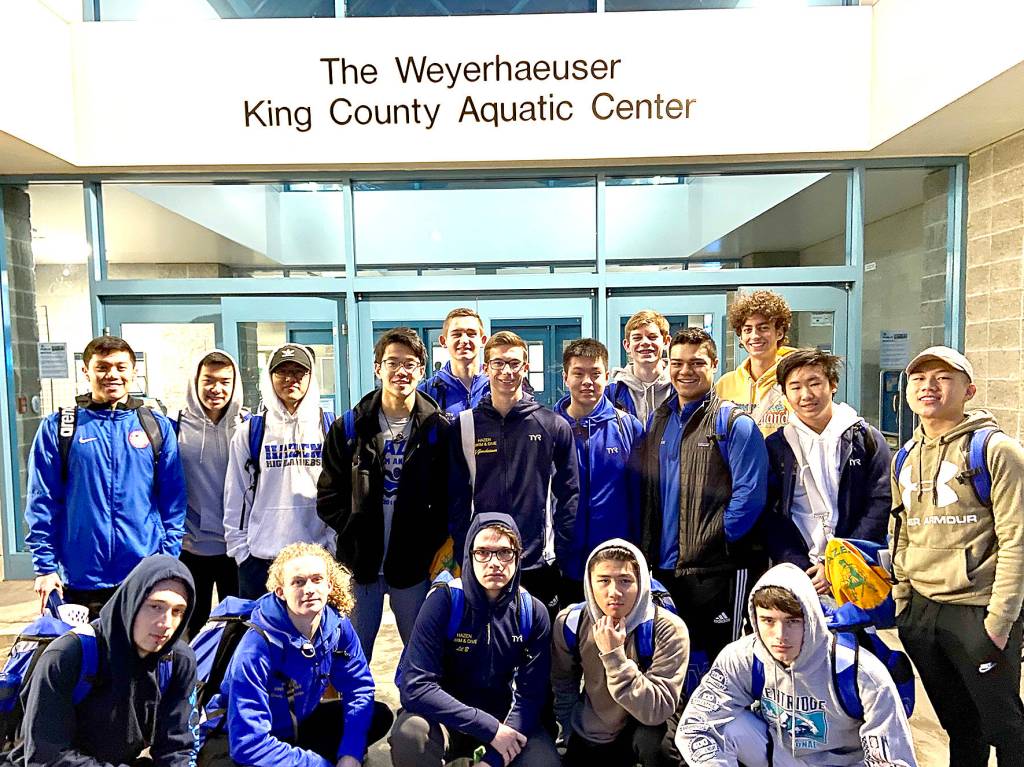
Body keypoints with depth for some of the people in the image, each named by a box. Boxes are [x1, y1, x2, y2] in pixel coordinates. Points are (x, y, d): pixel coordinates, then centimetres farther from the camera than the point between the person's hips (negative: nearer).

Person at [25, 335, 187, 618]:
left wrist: (169, 561, -1)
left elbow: (173, 500, 4)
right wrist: (45, 567, -3)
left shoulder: (157, 426, 4)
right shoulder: (57, 427, 1)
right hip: (79, 581, 0)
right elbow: (42, 502, 1)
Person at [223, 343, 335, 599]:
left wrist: (334, 545, -2)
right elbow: (235, 496, 6)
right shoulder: (250, 431, 4)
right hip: (259, 558, 0)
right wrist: (239, 548, 2)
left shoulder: (328, 428, 3)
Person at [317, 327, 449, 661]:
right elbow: (328, 496, 3)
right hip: (359, 564, 1)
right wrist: (353, 532, -6)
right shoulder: (349, 427, 1)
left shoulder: (438, 429, -2)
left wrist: (431, 543, -9)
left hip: (413, 566, 0)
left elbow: (450, 498, -2)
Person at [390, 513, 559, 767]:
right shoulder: (444, 601, -18)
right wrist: (489, 727, -27)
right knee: (410, 734, -32)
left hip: (503, 717, 2)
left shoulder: (533, 613, -10)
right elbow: (416, 686, -25)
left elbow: (530, 694, -11)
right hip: (447, 716, -2)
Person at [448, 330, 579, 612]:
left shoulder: (554, 426, 0)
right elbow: (456, 497, 4)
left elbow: (569, 495, 2)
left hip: (541, 567, 0)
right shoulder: (464, 426, 2)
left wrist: (563, 556, -3)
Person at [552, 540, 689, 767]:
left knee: (655, 743, -32)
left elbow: (657, 711, -32)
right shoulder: (569, 622, -14)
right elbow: (563, 686, 3)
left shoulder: (668, 630, -25)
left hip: (645, 730, -4)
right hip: (588, 736, 4)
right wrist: (568, 733, 5)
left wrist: (614, 655, -37)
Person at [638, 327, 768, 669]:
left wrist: (718, 539, -13)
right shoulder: (659, 421, 11)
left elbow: (749, 494, -15)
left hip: (716, 568, -6)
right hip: (664, 566, 6)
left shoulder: (734, 423, -8)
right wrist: (648, 549, 7)